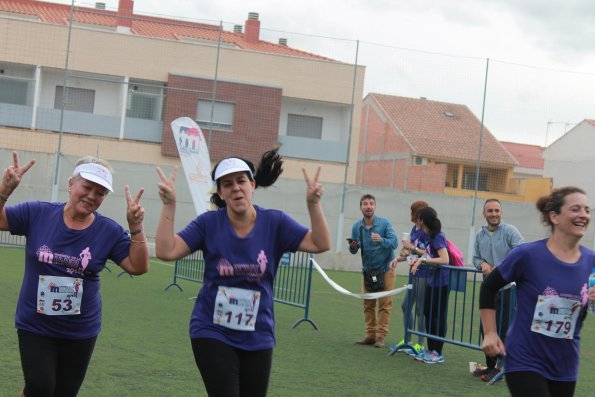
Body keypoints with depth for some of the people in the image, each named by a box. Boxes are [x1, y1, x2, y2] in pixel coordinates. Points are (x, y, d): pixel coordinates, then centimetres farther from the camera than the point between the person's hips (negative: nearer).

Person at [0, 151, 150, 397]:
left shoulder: (109, 231, -4)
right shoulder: (37, 213, -6)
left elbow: (138, 266, -6)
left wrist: (135, 227, -18)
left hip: (80, 332, 2)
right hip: (35, 326, -2)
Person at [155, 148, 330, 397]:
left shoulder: (275, 222, -5)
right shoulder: (208, 223, -8)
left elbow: (320, 244, -13)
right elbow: (166, 251, -15)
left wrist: (313, 204, -27)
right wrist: (169, 205, -23)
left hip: (258, 337, 2)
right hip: (212, 332, -2)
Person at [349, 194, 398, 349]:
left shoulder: (384, 223, -12)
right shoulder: (357, 227, -2)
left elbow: (394, 242, -21)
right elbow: (354, 250, 6)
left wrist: (381, 240, -39)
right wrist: (352, 247, -17)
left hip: (385, 268, -4)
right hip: (367, 269, 4)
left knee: (384, 303, -5)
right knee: (368, 304, 6)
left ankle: (381, 336, -4)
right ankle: (370, 335, 12)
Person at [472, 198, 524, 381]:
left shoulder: (510, 231, -9)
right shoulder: (480, 235, 12)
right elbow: (476, 257, 20)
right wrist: (482, 264, -4)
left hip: (506, 287, -7)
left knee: (500, 329, -6)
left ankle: (497, 367, 2)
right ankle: (490, 365, 23)